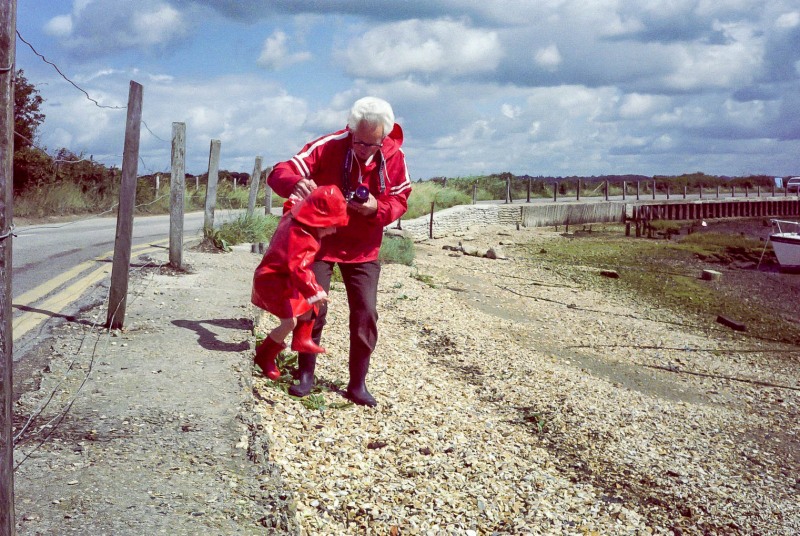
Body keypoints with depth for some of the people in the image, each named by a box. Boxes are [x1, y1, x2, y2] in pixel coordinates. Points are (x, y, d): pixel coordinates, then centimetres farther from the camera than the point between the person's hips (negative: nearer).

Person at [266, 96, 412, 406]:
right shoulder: (327, 147, -21)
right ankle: (305, 374, 16)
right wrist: (296, 184, -49)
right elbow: (279, 174, -24)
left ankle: (357, 384, 10)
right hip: (320, 241, -2)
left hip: (363, 249, 2)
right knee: (314, 307, -3)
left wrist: (377, 209, -27)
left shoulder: (394, 157, -13)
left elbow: (400, 201, -3)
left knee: (365, 313, -2)